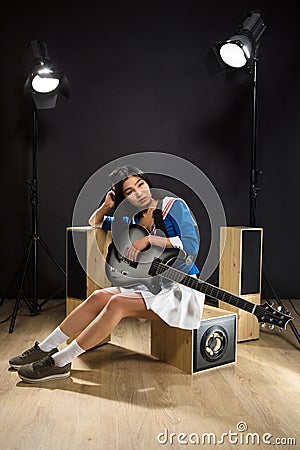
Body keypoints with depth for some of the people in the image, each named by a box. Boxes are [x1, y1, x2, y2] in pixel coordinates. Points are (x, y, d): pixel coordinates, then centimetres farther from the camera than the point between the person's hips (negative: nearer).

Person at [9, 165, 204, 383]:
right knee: (99, 297, -13)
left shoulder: (175, 205, -8)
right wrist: (106, 206, 2)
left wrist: (150, 239, -22)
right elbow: (95, 222, 24)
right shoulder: (132, 221, 10)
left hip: (181, 288, -6)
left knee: (118, 303, -25)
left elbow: (192, 246, -18)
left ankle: (59, 362, -19)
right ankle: (45, 348, -3)